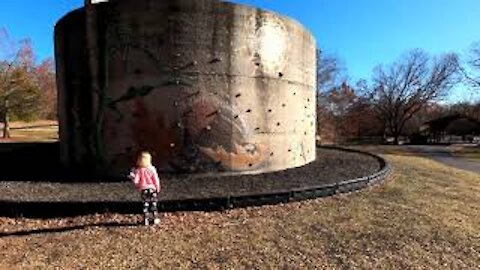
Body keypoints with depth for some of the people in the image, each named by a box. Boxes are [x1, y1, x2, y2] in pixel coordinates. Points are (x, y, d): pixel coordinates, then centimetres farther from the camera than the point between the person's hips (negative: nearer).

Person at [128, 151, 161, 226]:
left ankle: (146, 219, 11)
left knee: (145, 204, 10)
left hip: (143, 189, 0)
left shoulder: (138, 170, -9)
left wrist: (132, 177, 10)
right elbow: (156, 180, -7)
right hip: (152, 188, 0)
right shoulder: (152, 169, -9)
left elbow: (136, 181, -11)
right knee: (153, 204, 11)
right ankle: (155, 218, 17)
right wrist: (158, 188, 7)